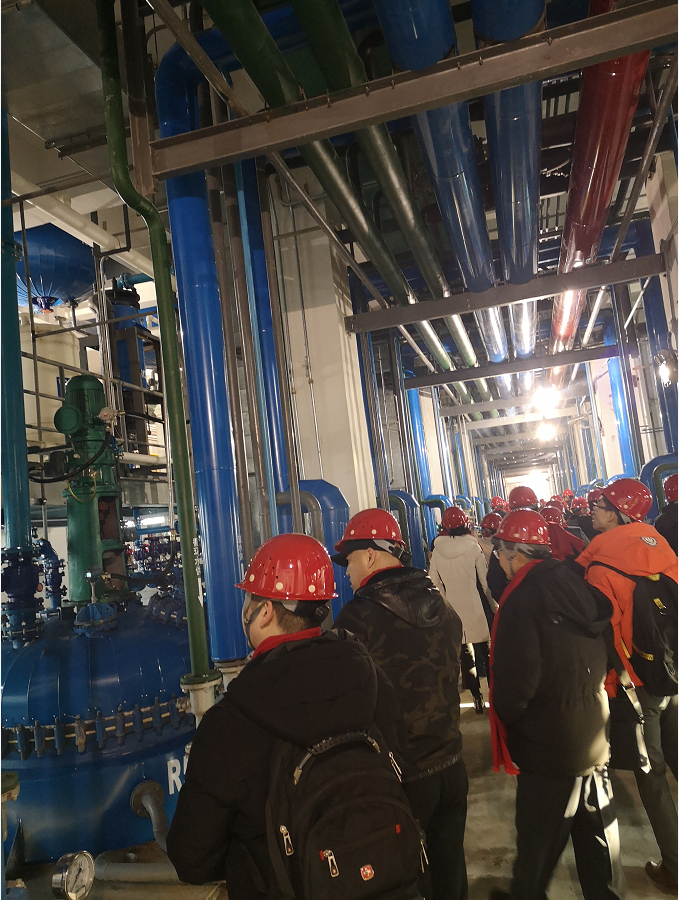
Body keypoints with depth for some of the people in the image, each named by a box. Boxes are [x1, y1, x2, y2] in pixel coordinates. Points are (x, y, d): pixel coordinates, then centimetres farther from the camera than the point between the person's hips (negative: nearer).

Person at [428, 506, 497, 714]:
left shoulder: (437, 552, -3)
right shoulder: (473, 548, -10)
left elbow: (435, 584, 2)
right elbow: (485, 582, -7)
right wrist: (495, 606, 3)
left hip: (454, 610, 2)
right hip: (476, 609, -2)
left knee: (466, 654, 11)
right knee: (485, 652, 10)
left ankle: (477, 697, 16)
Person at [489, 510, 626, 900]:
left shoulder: (522, 601, -24)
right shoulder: (576, 587, -1)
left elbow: (515, 680, -25)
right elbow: (599, 661, 10)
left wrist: (504, 715, -5)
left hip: (549, 748, -7)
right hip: (594, 740, 7)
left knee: (540, 838, 12)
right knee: (596, 831, 21)